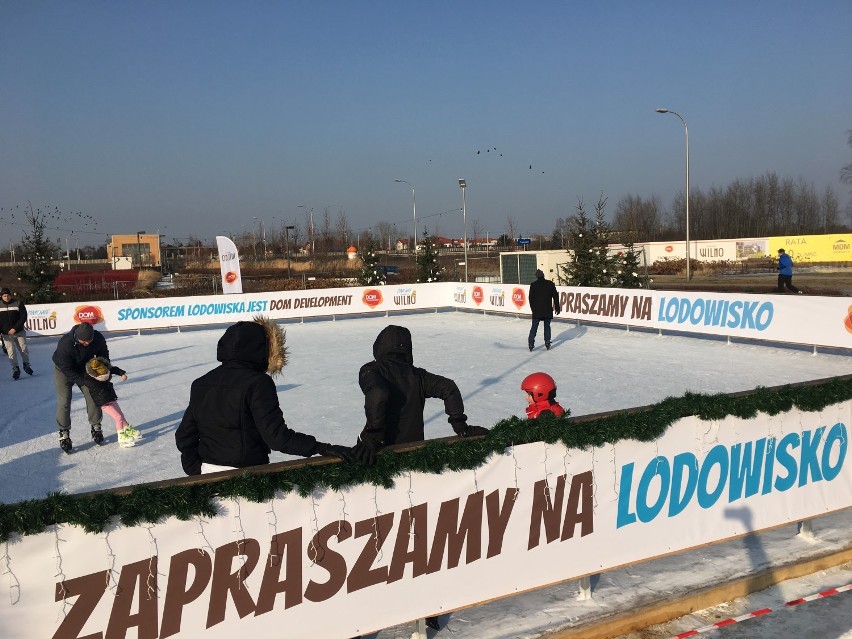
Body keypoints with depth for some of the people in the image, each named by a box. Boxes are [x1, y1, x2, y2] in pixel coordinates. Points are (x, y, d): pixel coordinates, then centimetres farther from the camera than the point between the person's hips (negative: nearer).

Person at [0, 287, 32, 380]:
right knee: (11, 352, -2)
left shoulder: (18, 303, -7)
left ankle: (26, 364, 25)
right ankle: (15, 369, 9)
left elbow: (23, 317, -8)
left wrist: (15, 328, -16)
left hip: (19, 332, -1)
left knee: (24, 349, 3)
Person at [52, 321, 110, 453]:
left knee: (93, 396, 0)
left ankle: (96, 428, 17)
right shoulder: (65, 344, -40)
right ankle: (64, 434, 2)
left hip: (84, 368, 4)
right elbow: (67, 370, -31)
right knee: (64, 402, -9)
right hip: (63, 370, -4)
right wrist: (85, 382, -31)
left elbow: (103, 355, -5)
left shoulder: (98, 338, -28)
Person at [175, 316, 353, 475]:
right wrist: (322, 448, -19)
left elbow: (184, 436, 9)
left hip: (208, 472, 6)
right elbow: (277, 436, -22)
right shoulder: (258, 383, -15)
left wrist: (195, 472, 18)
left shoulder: (201, 384, 5)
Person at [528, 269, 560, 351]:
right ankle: (547, 343, 11)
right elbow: (555, 296, 1)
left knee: (534, 327, 3)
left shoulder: (533, 285, -1)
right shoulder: (550, 284, -1)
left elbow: (531, 298, 4)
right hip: (548, 310, 1)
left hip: (536, 310, -1)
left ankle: (531, 344, -3)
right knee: (547, 327, 13)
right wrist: (557, 308, 8)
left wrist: (533, 308, 16)